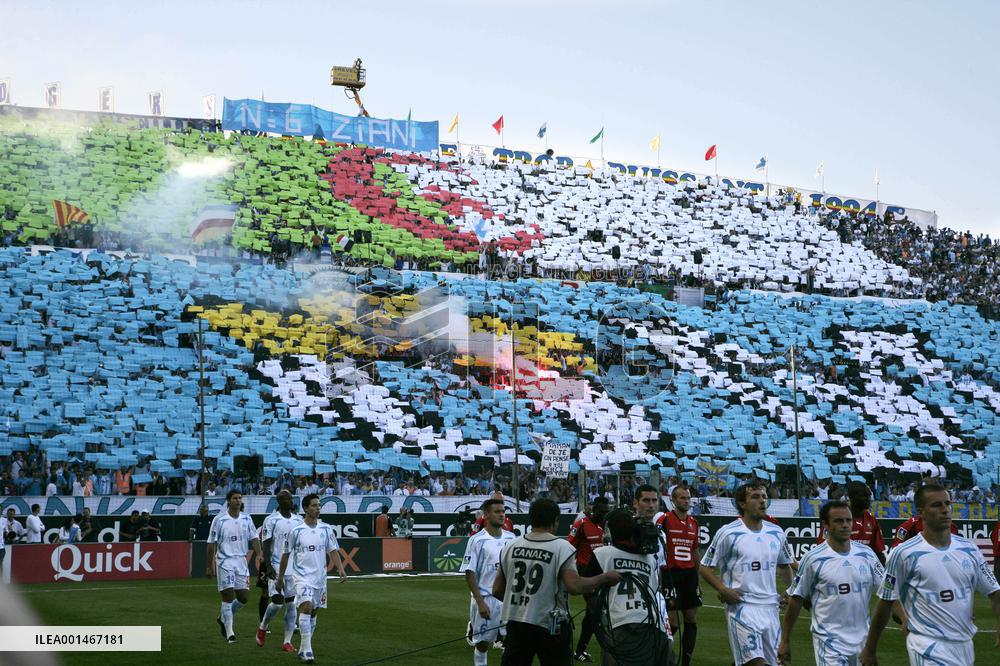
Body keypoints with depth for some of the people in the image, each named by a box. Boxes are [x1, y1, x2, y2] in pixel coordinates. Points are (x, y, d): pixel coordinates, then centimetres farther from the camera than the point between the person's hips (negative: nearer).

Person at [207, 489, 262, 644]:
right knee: (228, 596, -7)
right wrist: (211, 566, -2)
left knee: (243, 598, 4)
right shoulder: (219, 519, -5)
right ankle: (229, 633, 0)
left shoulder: (246, 519, 7)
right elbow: (212, 543, -2)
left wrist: (259, 554, -11)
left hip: (241, 561, 4)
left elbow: (253, 538, 7)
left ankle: (223, 618, 30)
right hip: (225, 561, -4)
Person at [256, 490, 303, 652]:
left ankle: (287, 641, 8)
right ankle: (262, 627, 18)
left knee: (291, 604, 3)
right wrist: (268, 565, -16)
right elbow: (266, 545, -7)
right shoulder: (271, 520, -6)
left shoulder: (298, 520, 9)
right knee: (277, 602, -10)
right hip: (277, 566, -5)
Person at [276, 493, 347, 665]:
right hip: (302, 576, -4)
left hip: (320, 577, 4)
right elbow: (286, 555, 4)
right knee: (306, 607, -20)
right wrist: (280, 578, 7)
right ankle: (307, 650, -19)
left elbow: (333, 551, 3)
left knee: (313, 612, 10)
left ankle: (303, 649, 23)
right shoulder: (296, 530, -5)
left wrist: (341, 568, -14)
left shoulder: (326, 529, 3)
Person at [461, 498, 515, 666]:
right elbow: (470, 573, -9)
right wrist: (480, 603, -15)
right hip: (486, 600, -4)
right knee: (483, 643, 7)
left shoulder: (510, 537, 7)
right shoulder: (477, 540, -8)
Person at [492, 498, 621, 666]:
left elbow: (497, 590, 6)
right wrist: (605, 578, -6)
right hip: (550, 626, -4)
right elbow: (574, 586, -20)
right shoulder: (562, 547, -9)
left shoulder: (511, 546, 3)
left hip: (516, 624, 4)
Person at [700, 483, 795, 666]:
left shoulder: (776, 533, 9)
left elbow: (784, 565, 24)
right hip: (741, 606, -5)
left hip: (770, 607, 5)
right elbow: (705, 568, -1)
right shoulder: (728, 533, -5)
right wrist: (723, 590, -15)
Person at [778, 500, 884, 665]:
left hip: (862, 640, 4)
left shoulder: (867, 554, 3)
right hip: (829, 642, -4)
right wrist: (785, 641, 0)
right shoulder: (813, 559, -7)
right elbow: (796, 600, -2)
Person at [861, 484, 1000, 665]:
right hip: (929, 649, -6)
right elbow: (885, 602, -2)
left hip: (965, 645, 6)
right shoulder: (903, 554, -8)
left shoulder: (969, 549, 7)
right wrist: (870, 649, 4)